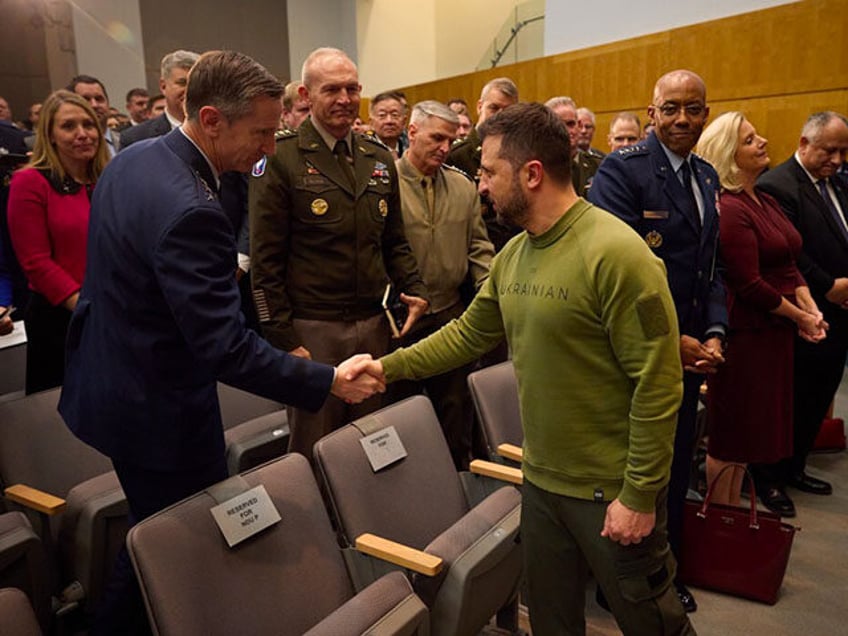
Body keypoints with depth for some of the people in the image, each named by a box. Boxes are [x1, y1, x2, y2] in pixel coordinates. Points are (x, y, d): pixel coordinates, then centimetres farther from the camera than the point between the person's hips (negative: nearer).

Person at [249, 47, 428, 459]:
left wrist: (415, 289, 1)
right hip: (312, 330, -5)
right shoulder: (280, 159, -6)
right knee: (314, 452, 7)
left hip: (374, 325, 5)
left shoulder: (379, 159, 12)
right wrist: (283, 339, -11)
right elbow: (265, 260, -8)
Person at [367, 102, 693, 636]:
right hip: (541, 481, 7)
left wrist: (640, 495, -18)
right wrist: (387, 366, 7)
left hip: (613, 491, -7)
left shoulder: (615, 254, -21)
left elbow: (658, 383, -21)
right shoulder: (513, 255, 3)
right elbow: (469, 333, 13)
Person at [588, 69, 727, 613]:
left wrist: (713, 333, 0)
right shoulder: (622, 169, -13)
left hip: (689, 351, 7)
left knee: (677, 464, 18)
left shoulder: (707, 177, 12)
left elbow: (711, 265, 14)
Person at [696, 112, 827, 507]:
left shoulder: (766, 202, 11)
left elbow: (789, 264, 13)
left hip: (776, 331, 9)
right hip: (745, 334, -9)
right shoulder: (729, 209, -17)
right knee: (730, 434, 4)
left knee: (752, 430, 17)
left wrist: (810, 306, -3)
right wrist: (800, 316, -8)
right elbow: (749, 285, -20)